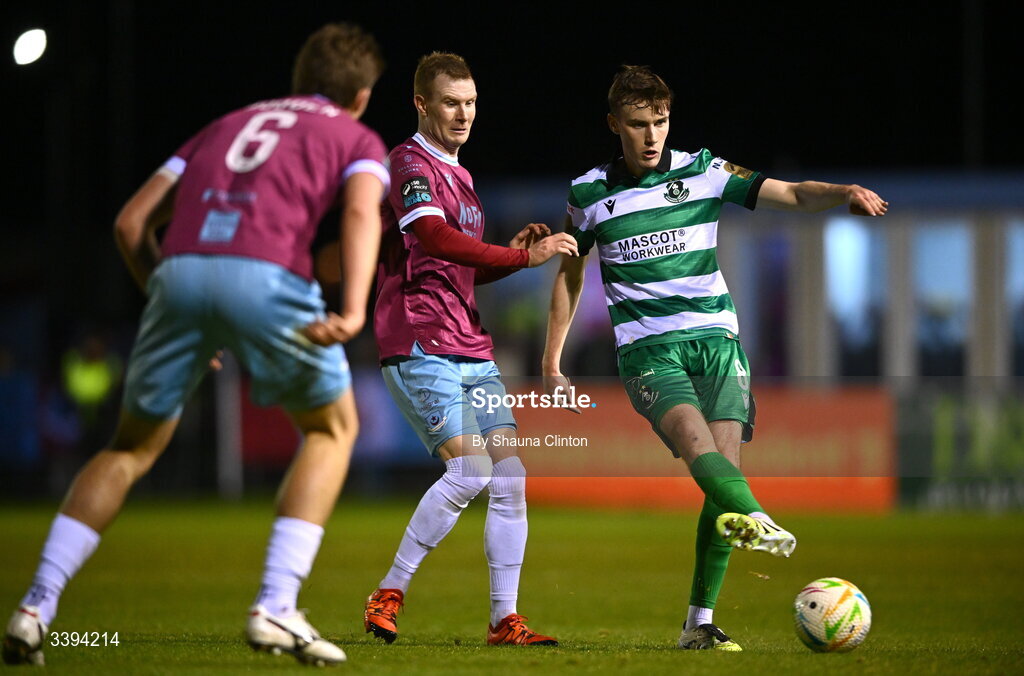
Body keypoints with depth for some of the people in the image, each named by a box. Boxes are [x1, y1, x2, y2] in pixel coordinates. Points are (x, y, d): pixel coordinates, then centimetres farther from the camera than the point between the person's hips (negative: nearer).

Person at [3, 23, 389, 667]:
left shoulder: (227, 124, 34)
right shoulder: (357, 139, 23)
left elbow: (132, 221, 24)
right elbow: (361, 211, -2)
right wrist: (355, 311, -16)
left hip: (181, 268, 3)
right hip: (267, 273, -3)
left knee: (133, 447, 21)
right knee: (332, 427, 21)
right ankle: (276, 608, 8)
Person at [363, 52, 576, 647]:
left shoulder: (460, 176, 22)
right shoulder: (410, 163, -7)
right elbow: (434, 239, -25)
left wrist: (514, 252, 9)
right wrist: (524, 256, -27)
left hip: (471, 350, 9)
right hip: (420, 346, -9)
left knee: (510, 476, -1)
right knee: (470, 470, -19)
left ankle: (505, 619, 1)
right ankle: (388, 596, -7)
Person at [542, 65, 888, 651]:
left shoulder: (703, 172, 6)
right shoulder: (590, 194, 7)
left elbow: (792, 195, 0)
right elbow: (570, 273, 21)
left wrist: (844, 193, -21)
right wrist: (552, 360, 19)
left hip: (716, 339, 2)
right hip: (648, 348, -2)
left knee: (724, 466, -12)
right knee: (698, 445, -28)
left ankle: (700, 621, -5)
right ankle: (756, 520, -58)